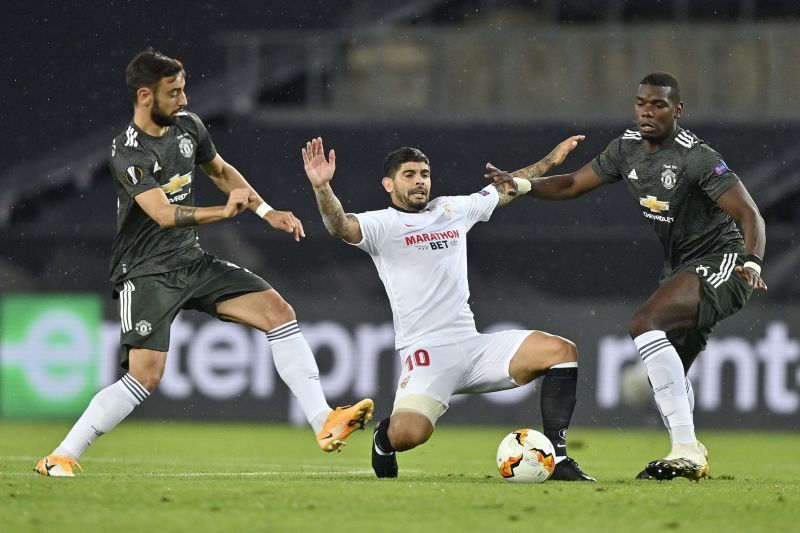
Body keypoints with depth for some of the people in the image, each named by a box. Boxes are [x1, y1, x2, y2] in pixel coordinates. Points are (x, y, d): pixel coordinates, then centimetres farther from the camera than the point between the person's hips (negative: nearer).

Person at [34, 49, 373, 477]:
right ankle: (59, 458, -6)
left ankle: (325, 424, -8)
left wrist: (267, 212, 16)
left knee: (278, 311, -6)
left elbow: (221, 171, 23)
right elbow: (164, 215, -31)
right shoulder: (128, 154, -19)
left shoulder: (187, 126, 4)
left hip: (191, 261, 7)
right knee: (145, 376, -18)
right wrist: (224, 212, -40)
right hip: (146, 275, -7)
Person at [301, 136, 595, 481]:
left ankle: (556, 456, -7)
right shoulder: (382, 225, 1)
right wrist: (322, 188, -38)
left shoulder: (453, 209, 18)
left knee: (562, 350, -12)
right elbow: (341, 227, -20)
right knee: (408, 434, -30)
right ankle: (383, 437, 11)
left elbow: (505, 190, 34)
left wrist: (550, 161, 36)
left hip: (474, 346, 6)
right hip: (426, 354, -6)